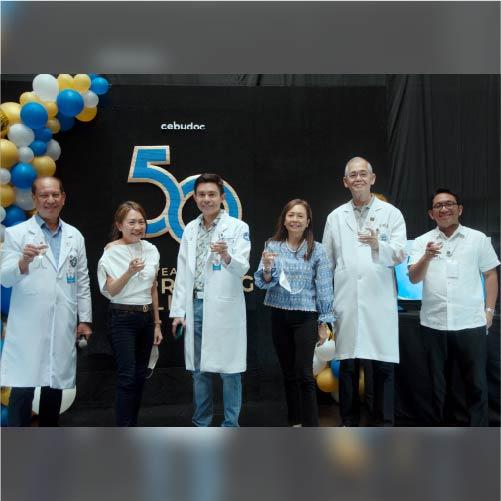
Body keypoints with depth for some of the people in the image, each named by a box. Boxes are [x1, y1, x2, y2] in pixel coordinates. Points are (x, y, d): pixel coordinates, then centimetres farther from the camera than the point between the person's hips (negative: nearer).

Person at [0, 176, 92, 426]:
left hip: (63, 327, 4)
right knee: (22, 389, -3)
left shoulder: (75, 236, 10)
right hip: (28, 327, -3)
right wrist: (24, 260, -26)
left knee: (55, 386, 12)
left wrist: (85, 319, 8)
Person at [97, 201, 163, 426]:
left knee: (140, 375, 11)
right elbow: (111, 291, -12)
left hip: (146, 317, 5)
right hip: (123, 318, -5)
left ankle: (133, 424, 25)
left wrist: (157, 323, 12)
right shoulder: (111, 252, -9)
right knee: (127, 376, -7)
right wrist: (129, 272, -29)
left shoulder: (150, 250, 5)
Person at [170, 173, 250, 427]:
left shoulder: (237, 227, -4)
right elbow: (182, 272, 11)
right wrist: (178, 310, 6)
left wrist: (226, 256, -37)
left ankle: (230, 426, 17)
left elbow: (242, 268, -15)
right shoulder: (190, 229, 10)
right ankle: (201, 424, 28)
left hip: (224, 308, -4)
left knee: (229, 370, 3)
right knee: (199, 369, 14)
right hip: (195, 305, 5)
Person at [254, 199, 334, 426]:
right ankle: (295, 422, 25)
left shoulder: (317, 249, -3)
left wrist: (324, 323, -3)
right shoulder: (272, 246, 1)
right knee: (288, 373, 12)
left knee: (304, 374, -6)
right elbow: (262, 283, 0)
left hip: (305, 317, -2)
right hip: (279, 316, 3)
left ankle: (311, 428, 4)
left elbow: (324, 287, -2)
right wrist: (267, 268, -21)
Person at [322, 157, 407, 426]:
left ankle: (385, 421, 15)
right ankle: (349, 419, 22)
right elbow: (326, 262, 13)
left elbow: (400, 254, -5)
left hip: (380, 301, -2)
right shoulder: (335, 217, 12)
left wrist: (378, 245, -25)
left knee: (384, 365, 2)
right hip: (346, 302, 2)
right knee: (348, 364, 8)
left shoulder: (391, 213, 5)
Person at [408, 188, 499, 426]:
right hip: (434, 323, 1)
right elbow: (413, 278, -6)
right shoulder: (422, 242, 5)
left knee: (476, 384, 5)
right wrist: (427, 257, -24)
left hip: (470, 323, -1)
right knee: (438, 383, 13)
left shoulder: (478, 238, 5)